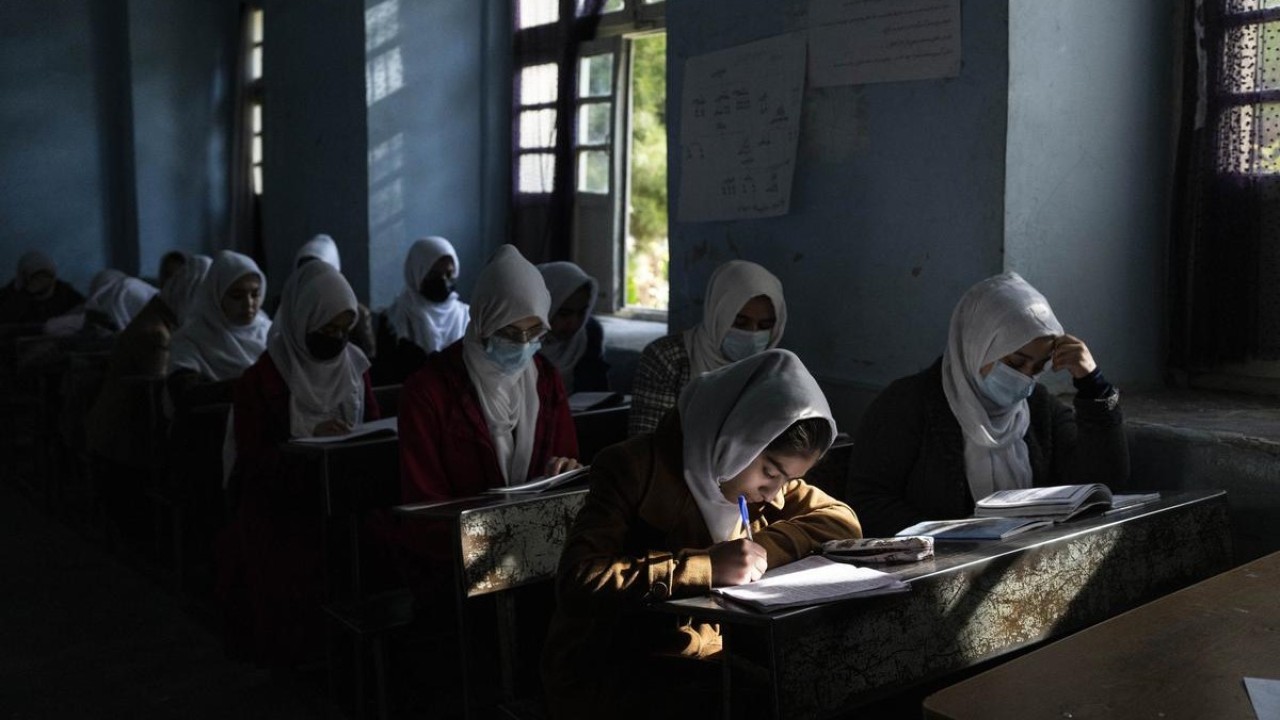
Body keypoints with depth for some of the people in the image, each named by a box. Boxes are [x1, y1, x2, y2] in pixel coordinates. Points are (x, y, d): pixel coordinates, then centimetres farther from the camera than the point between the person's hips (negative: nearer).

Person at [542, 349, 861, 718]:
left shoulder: (750, 468, 4)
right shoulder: (634, 468, -17)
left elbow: (842, 520, 2)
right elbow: (578, 582, -28)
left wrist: (762, 547, -14)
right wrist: (707, 566, -32)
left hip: (709, 657, 7)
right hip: (607, 671, -6)